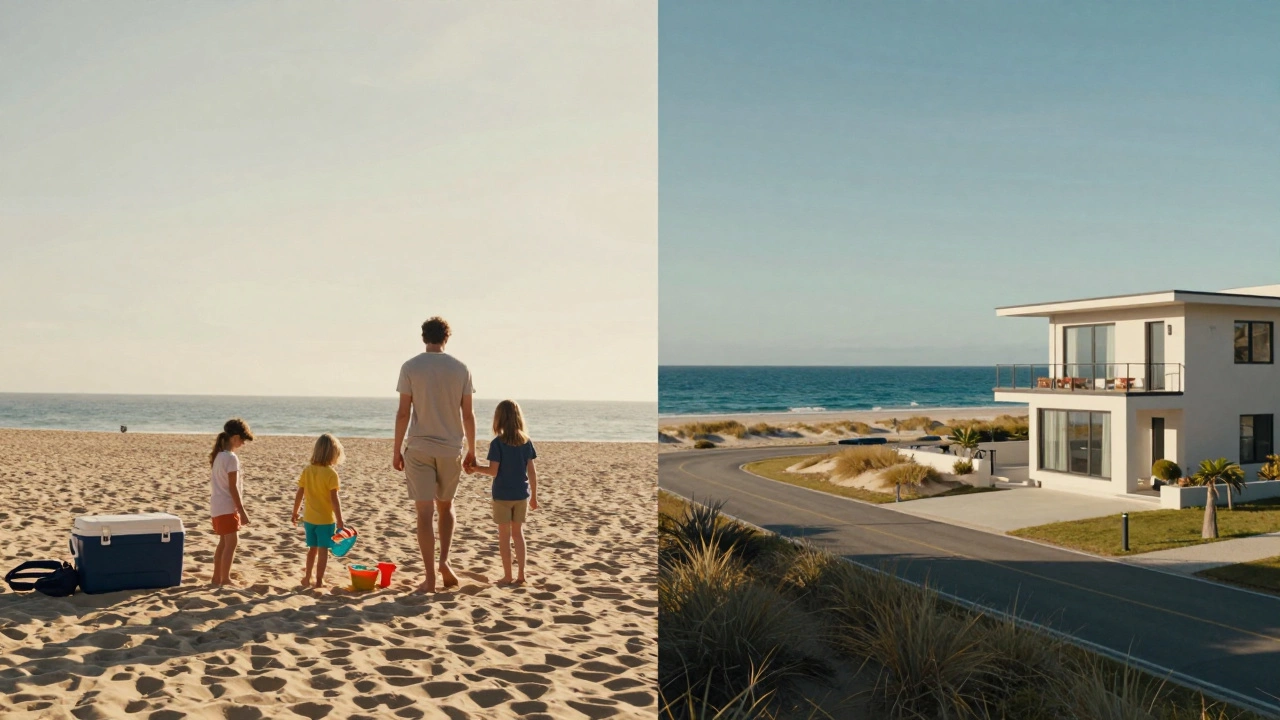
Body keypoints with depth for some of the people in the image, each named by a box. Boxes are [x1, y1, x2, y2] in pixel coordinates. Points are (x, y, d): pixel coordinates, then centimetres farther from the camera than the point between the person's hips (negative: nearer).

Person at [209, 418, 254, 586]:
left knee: (224, 542, 15)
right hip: (227, 507, -9)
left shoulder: (217, 455, 10)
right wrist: (242, 511, -15)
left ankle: (217, 578, 20)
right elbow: (233, 487, -19)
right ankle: (225, 579, -5)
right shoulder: (231, 458, -18)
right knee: (232, 542, -6)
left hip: (217, 506, 9)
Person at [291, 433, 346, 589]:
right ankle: (319, 581, 7)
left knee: (312, 548, 19)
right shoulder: (331, 473, -16)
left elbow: (299, 494, 3)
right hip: (326, 519, -5)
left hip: (309, 518, 5)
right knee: (323, 550, 4)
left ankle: (307, 578, 25)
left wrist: (295, 512, 16)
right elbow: (334, 499, -19)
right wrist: (339, 520, -15)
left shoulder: (307, 471, -1)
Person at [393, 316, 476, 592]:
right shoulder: (460, 368, 1)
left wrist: (397, 450, 2)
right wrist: (471, 451, 11)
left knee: (425, 512, 0)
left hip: (418, 448, -2)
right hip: (450, 449, 2)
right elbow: (468, 415, 2)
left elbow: (403, 413, -6)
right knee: (446, 507, 20)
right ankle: (444, 561, 4)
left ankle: (430, 577, 0)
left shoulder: (411, 367, -3)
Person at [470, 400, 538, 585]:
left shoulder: (497, 443, -13)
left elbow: (493, 471, -15)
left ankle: (507, 576, 8)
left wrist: (475, 468, 1)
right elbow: (532, 471, 2)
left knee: (504, 535, 5)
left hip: (502, 495, -4)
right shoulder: (526, 441, 0)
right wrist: (534, 496, 9)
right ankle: (521, 575, 14)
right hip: (521, 494, 4)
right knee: (518, 533, 14)